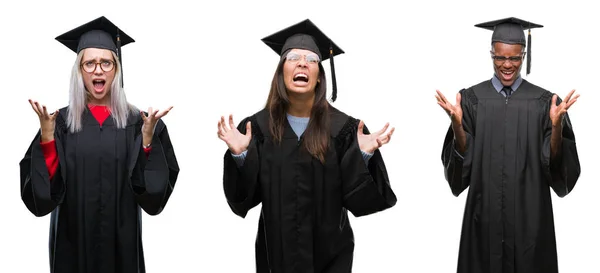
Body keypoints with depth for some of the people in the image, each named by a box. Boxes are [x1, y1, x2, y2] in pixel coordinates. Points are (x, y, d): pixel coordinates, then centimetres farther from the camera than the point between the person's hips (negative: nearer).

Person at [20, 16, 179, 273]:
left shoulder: (137, 121, -1)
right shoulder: (61, 121, 0)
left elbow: (156, 193, -7)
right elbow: (40, 193, -7)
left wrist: (148, 140, -18)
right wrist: (47, 136, -18)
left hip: (122, 243, 0)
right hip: (73, 244, 0)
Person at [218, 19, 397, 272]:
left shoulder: (343, 127, -8)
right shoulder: (258, 126, -5)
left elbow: (357, 198, -10)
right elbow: (244, 197, -7)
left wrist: (363, 156, -25)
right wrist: (240, 155, -22)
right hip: (277, 250, 1)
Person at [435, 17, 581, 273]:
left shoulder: (543, 101, -1)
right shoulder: (471, 99, 0)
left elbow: (555, 162, -6)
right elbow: (463, 158, -5)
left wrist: (557, 125, -22)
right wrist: (457, 124, -21)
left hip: (530, 213, 0)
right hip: (485, 212, 0)